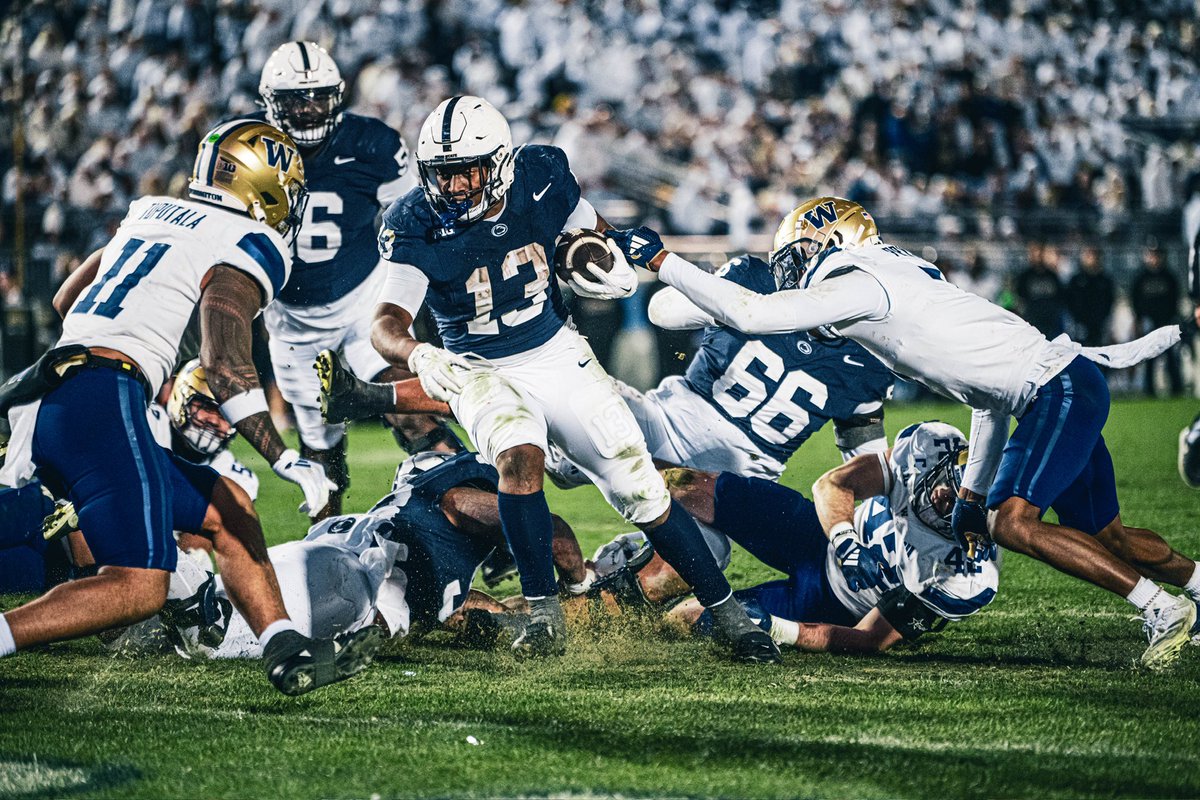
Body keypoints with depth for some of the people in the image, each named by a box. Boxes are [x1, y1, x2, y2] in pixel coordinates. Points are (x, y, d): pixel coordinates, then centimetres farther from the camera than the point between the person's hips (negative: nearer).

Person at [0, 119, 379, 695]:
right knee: (138, 588, -15)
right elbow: (225, 366, -12)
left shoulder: (149, 214, 23)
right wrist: (285, 460, -11)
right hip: (104, 400, -9)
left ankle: (288, 653, 10)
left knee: (228, 511, 17)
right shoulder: (246, 246, 0)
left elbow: (65, 299, 36)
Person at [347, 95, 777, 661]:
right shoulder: (418, 227, -19)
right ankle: (544, 616, -21)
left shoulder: (541, 181, -13)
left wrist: (611, 265, -13)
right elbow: (387, 322, -28)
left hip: (559, 358, 2)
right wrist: (418, 356, -50)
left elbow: (591, 230, 9)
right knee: (520, 458, -33)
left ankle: (728, 614, 9)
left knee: (639, 485, -4)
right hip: (483, 373, -2)